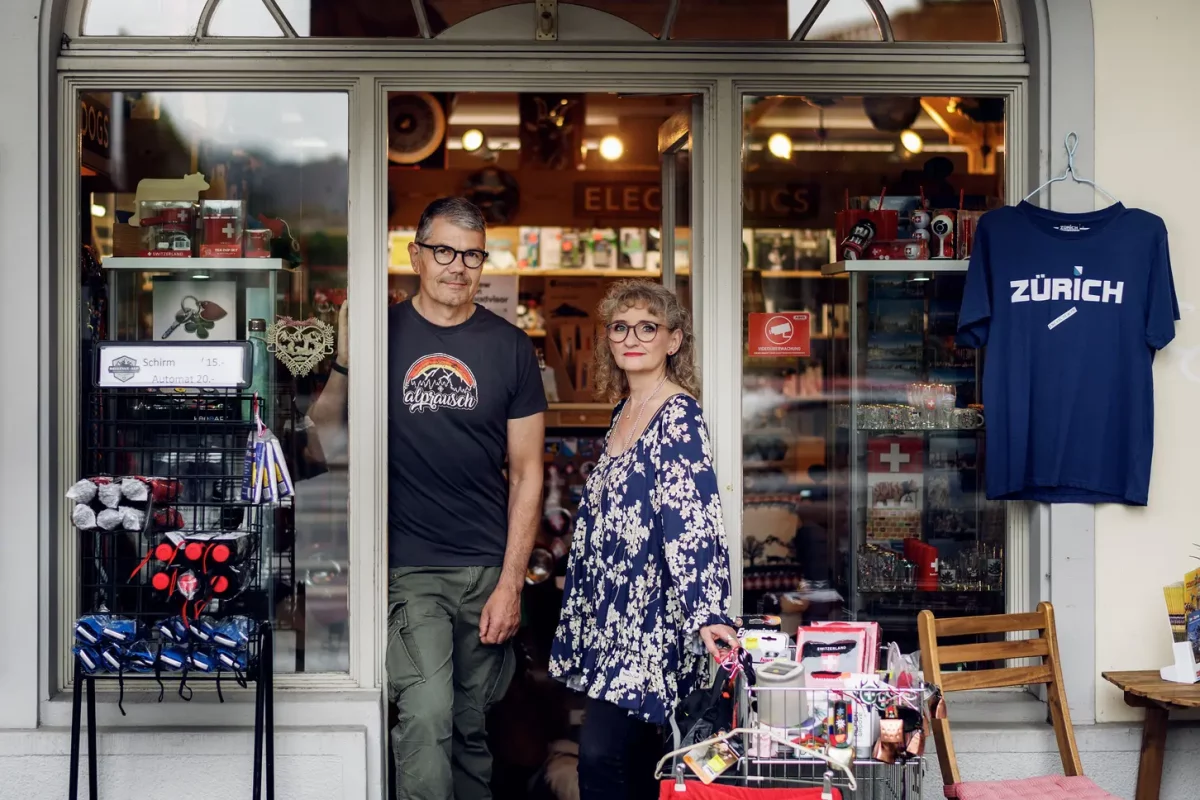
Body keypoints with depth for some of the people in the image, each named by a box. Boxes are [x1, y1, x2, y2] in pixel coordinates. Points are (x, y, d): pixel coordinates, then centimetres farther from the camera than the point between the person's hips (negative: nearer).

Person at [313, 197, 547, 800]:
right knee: (426, 713, -19)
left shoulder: (509, 347, 6)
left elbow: (526, 472, 7)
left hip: (490, 570, 2)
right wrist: (344, 362, -17)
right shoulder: (381, 334, 2)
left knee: (472, 727, 10)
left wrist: (511, 583, 0)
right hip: (407, 567, -2)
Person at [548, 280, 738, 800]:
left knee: (601, 754, -15)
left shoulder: (680, 417, -11)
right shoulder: (624, 413, 15)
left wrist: (705, 615, -31)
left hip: (651, 618, -8)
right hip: (610, 615, 9)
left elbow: (693, 522, -22)